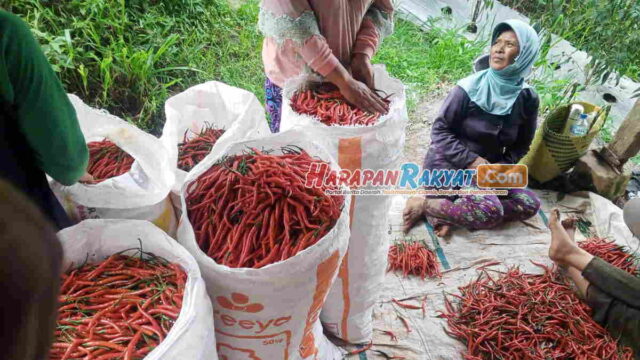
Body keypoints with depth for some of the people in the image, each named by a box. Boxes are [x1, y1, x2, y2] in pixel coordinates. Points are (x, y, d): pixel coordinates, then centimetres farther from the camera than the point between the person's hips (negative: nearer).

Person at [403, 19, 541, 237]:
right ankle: (423, 204, -12)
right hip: (448, 164, -6)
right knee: (490, 212, -27)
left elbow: (520, 146, 6)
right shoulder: (470, 88, -16)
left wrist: (499, 168, -13)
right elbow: (440, 130, -13)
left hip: (488, 168, 7)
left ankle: (448, 210, -12)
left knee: (529, 205, -9)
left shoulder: (527, 98, -4)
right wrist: (471, 160, -21)